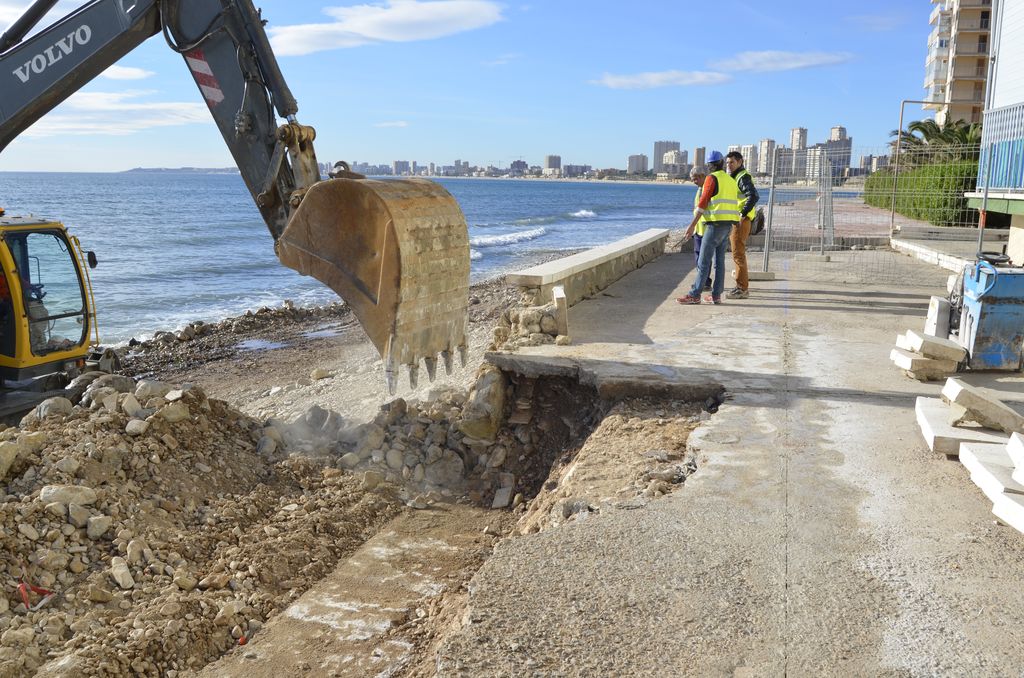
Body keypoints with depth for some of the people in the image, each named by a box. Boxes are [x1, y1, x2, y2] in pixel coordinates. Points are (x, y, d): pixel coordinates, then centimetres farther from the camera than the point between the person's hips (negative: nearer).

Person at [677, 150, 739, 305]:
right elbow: (733, 204, 19)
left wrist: (692, 225, -13)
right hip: (729, 224, 8)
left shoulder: (712, 178, -7)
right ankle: (716, 295, 9)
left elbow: (703, 203, -13)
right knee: (719, 260, 9)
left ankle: (695, 295, -7)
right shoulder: (731, 181, 17)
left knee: (703, 261, -7)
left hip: (716, 223, -8)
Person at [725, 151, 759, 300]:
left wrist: (743, 213, -23)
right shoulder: (734, 177, 19)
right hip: (734, 220, 10)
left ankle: (742, 289, -6)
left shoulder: (743, 177, -13)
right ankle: (743, 285, 23)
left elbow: (754, 196, -26)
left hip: (740, 221, -10)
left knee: (738, 254, -9)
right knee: (738, 254, 15)